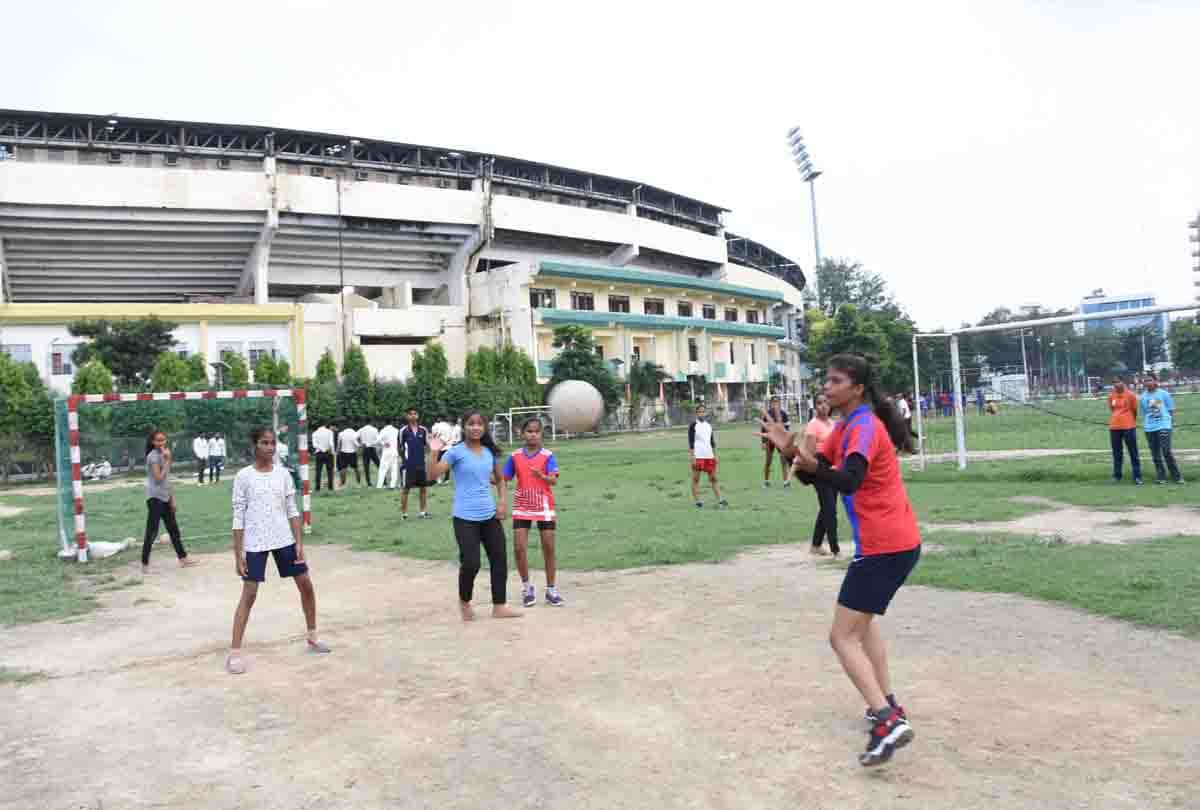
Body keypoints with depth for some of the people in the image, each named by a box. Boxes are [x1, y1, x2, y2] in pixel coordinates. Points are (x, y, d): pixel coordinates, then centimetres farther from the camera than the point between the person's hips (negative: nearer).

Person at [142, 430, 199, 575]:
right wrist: (168, 460, -17)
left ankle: (183, 559, 21)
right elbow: (159, 478, -20)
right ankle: (145, 564, 0)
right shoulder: (153, 456, -14)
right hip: (155, 497, -9)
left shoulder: (163, 454, 13)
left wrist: (172, 498, 13)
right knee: (152, 532, -7)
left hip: (165, 497, 9)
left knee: (173, 529, 14)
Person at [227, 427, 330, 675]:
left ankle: (312, 636, 24)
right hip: (254, 543, -4)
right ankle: (234, 652, 3)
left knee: (306, 584, 6)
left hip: (284, 540, 4)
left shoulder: (283, 474, 3)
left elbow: (292, 510, 6)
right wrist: (238, 554, -8)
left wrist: (299, 542, -1)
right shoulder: (244, 476, -6)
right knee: (249, 595, -5)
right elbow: (238, 516, -5)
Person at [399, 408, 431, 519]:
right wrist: (403, 457, -5)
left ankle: (424, 511, 19)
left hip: (421, 463, 4)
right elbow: (400, 447, 0)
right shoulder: (403, 430, -6)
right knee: (406, 488, 1)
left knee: (423, 487, 9)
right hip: (409, 464, -4)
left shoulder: (423, 429, 4)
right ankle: (403, 513, 10)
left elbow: (428, 444, 8)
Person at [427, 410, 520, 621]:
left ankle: (499, 607, 17)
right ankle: (464, 601, 19)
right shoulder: (456, 452, -7)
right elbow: (432, 474, -16)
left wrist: (503, 501, 6)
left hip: (490, 515, 5)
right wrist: (433, 452, -28)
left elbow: (500, 479, 20)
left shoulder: (490, 452, 7)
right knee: (471, 563, -10)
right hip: (465, 518, -5)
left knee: (500, 560, 5)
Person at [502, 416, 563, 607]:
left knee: (549, 549, 5)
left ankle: (551, 590, 18)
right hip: (522, 507, 2)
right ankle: (526, 586, 15)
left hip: (544, 507, -1)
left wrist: (541, 475, -38)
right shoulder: (515, 456, 0)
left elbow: (554, 480, -18)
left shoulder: (548, 456, -8)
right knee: (519, 548, -5)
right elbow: (505, 479, 6)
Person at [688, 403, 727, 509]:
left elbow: (712, 441, 17)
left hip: (709, 456, 6)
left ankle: (719, 500, 6)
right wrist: (692, 457, -15)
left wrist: (715, 455, 14)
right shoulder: (693, 426, -6)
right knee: (696, 479, 1)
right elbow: (690, 442, -10)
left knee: (713, 478, 6)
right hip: (697, 456, -6)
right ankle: (697, 501, 6)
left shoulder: (709, 425, 12)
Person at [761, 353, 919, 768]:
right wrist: (791, 450, -8)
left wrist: (813, 465, -51)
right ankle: (887, 705, 30)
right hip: (898, 543, 10)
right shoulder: (846, 427, 13)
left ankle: (887, 722, -18)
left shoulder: (865, 426, -16)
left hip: (884, 547, -10)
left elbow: (848, 480, -32)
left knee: (843, 637, -9)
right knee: (864, 617, 27)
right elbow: (816, 472, 10)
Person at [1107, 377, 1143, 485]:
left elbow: (1135, 410, 4)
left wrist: (1132, 421, 13)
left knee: (1133, 453, 2)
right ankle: (1116, 476, 16)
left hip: (1129, 427, -4)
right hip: (1114, 427, 4)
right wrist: (1118, 418, 15)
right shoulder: (1111, 396, 6)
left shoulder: (1130, 395, -5)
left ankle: (1137, 477, 6)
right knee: (1116, 453, 9)